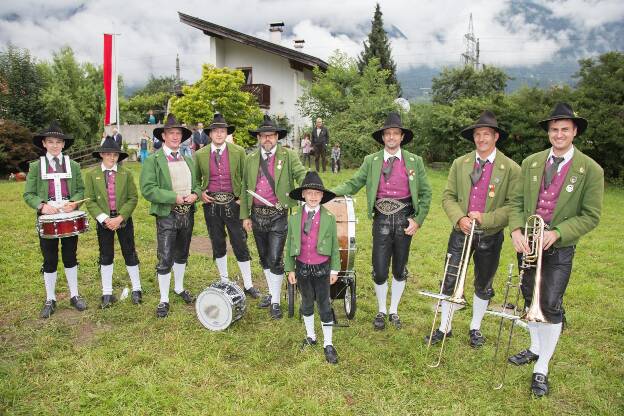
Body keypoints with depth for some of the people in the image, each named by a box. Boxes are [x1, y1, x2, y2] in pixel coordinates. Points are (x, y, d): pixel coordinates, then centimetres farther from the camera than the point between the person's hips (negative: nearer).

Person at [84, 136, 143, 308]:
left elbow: (133, 198, -4)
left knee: (130, 254, 7)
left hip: (124, 220, 0)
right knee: (106, 256, 9)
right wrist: (104, 219, -15)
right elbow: (90, 201, -4)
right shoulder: (91, 174, -2)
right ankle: (107, 293, 21)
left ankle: (136, 289, 22)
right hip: (103, 221, 0)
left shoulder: (126, 173, -3)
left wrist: (120, 217, -15)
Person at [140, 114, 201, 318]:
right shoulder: (153, 160, -6)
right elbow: (147, 189, -15)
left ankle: (179, 288, 37)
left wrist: (195, 194, -6)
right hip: (167, 215, -5)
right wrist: (174, 197, -20)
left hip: (188, 214, 6)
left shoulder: (188, 159, 13)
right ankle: (164, 299, 11)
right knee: (165, 259, -3)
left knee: (182, 254, 19)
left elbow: (196, 183, 17)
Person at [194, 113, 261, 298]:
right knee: (218, 245, 13)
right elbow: (196, 179, 14)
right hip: (211, 204, 2)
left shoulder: (238, 152, -1)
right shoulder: (200, 154, 3)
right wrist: (200, 193, -2)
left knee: (240, 245, 1)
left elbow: (246, 178, 5)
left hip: (233, 204, -2)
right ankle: (224, 281, 29)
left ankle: (248, 285, 13)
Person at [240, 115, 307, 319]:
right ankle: (271, 292, 34)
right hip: (257, 215, 4)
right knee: (264, 258, 16)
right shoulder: (250, 159, 10)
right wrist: (245, 216, 8)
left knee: (275, 259, -5)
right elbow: (244, 189, 11)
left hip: (278, 215, -4)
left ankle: (276, 302, 11)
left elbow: (302, 175, -11)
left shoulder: (289, 156, -1)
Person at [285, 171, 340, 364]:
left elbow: (334, 246, -1)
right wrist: (290, 269, 3)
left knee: (324, 305, 5)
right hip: (302, 268, 2)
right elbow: (289, 245, 3)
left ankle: (328, 344, 19)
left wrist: (334, 270, 0)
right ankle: (310, 336, 38)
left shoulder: (329, 218, -7)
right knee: (306, 303, 18)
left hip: (322, 268, -2)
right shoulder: (294, 218, -3)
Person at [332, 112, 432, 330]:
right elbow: (353, 184, 0)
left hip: (405, 220, 1)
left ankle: (394, 311, 32)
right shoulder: (371, 161, 3)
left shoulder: (415, 161, 3)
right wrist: (331, 192, -18)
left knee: (399, 270, 12)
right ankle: (381, 311, 26)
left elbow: (425, 193, 5)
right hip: (382, 220, 0)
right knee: (379, 271, 1)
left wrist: (418, 220, -4)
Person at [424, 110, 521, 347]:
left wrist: (485, 219, -20)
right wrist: (459, 219, -15)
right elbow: (448, 196, 2)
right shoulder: (460, 164, 3)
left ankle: (475, 329, 33)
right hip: (461, 232, 2)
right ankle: (444, 328, 21)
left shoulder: (511, 169, -6)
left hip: (490, 236, -1)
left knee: (483, 285, 14)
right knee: (450, 282, 4)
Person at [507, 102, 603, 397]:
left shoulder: (590, 170, -8)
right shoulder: (531, 163, 2)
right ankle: (535, 349, 39)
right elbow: (517, 201, 3)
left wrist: (556, 233, -21)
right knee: (530, 298, 17)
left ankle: (541, 369, 14)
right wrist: (516, 230, -14)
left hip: (559, 248, -4)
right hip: (527, 243, 4)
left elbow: (590, 216, -8)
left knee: (551, 307, -1)